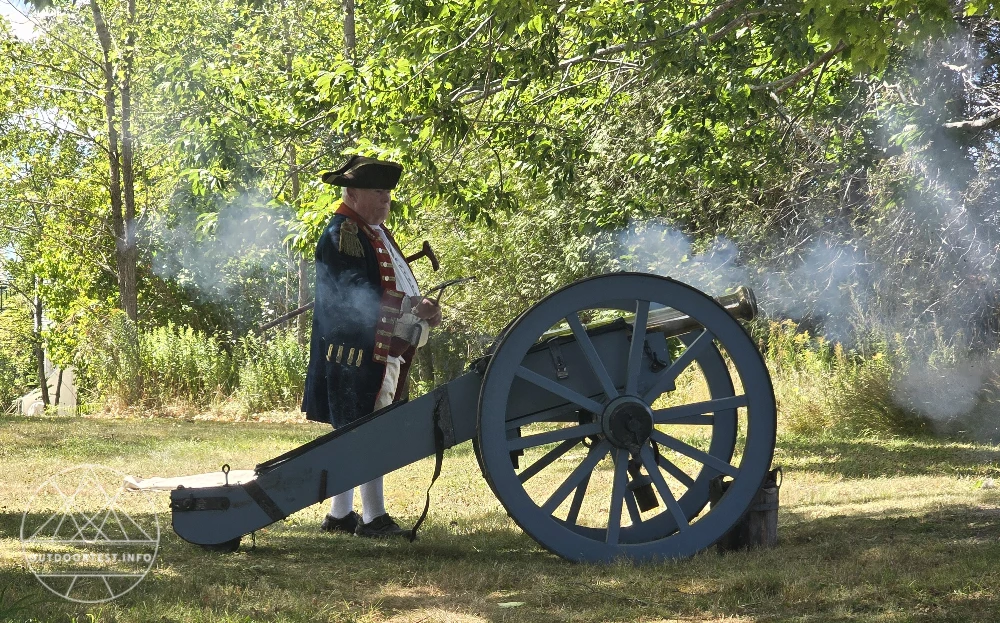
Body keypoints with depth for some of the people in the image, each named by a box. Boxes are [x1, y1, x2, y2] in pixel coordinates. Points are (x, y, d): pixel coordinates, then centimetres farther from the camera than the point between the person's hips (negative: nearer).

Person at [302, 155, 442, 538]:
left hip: (379, 353, 10)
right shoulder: (341, 235, -13)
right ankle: (373, 517, -6)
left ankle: (340, 515, 20)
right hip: (355, 352, -10)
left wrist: (422, 308, 7)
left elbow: (393, 287, 24)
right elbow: (355, 296, -23)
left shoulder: (376, 233, 19)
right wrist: (413, 307, -26)